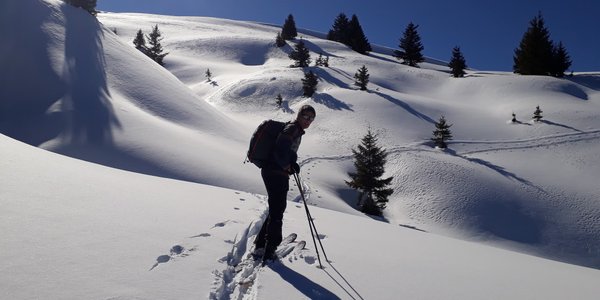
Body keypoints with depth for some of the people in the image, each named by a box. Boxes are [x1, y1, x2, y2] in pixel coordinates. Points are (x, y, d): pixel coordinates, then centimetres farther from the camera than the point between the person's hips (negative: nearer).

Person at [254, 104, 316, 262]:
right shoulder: (292, 128, -14)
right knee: (277, 212, -5)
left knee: (277, 209, 19)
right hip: (275, 174, -11)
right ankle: (269, 252, 2)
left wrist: (293, 164, 7)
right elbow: (280, 149, -26)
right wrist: (288, 166, -13)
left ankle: (260, 245, 28)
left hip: (279, 174, 11)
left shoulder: (297, 131, 19)